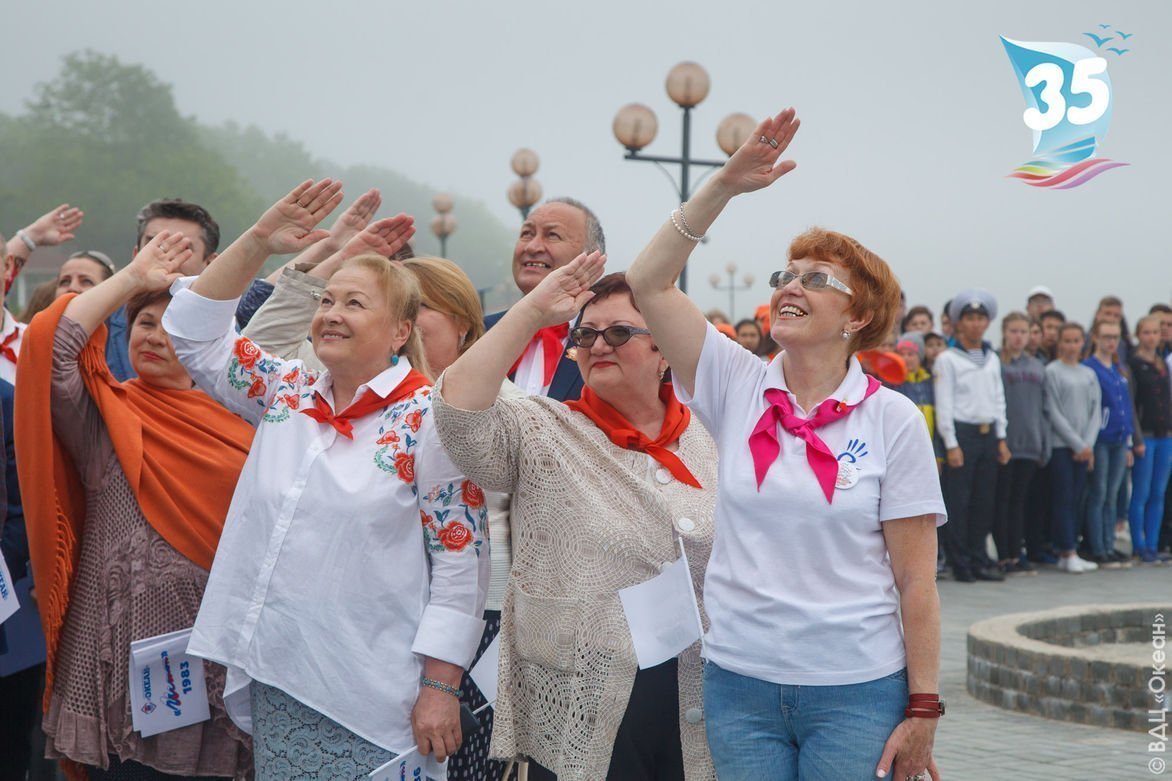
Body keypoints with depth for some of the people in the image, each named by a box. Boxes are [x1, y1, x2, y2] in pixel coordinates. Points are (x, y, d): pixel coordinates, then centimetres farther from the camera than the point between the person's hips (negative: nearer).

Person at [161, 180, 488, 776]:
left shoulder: (428, 421, -9)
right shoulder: (288, 394, 9)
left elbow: (460, 564, -10)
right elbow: (193, 334, 10)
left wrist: (440, 687, -13)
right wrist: (259, 241, 1)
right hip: (276, 684, 6)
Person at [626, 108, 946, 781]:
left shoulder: (893, 420, -4)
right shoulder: (738, 388, 2)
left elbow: (916, 579, -4)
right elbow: (649, 283, -6)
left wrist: (922, 711, -6)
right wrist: (725, 186, -14)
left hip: (857, 691, -2)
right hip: (739, 681, 2)